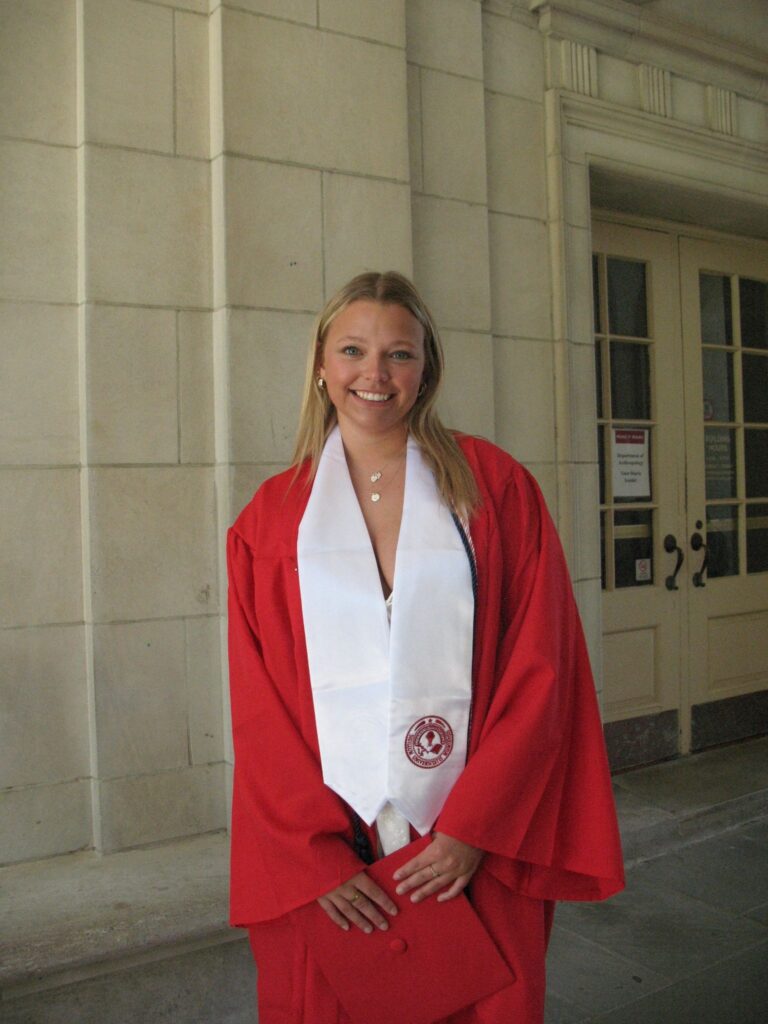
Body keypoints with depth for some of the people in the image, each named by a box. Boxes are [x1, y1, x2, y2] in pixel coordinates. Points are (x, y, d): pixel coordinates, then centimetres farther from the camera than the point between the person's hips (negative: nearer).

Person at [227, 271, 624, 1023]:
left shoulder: (495, 486, 0)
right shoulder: (270, 517, 3)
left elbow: (539, 664, -5)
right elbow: (258, 705, 0)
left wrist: (473, 828, -11)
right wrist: (315, 849, -9)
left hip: (476, 853, 0)